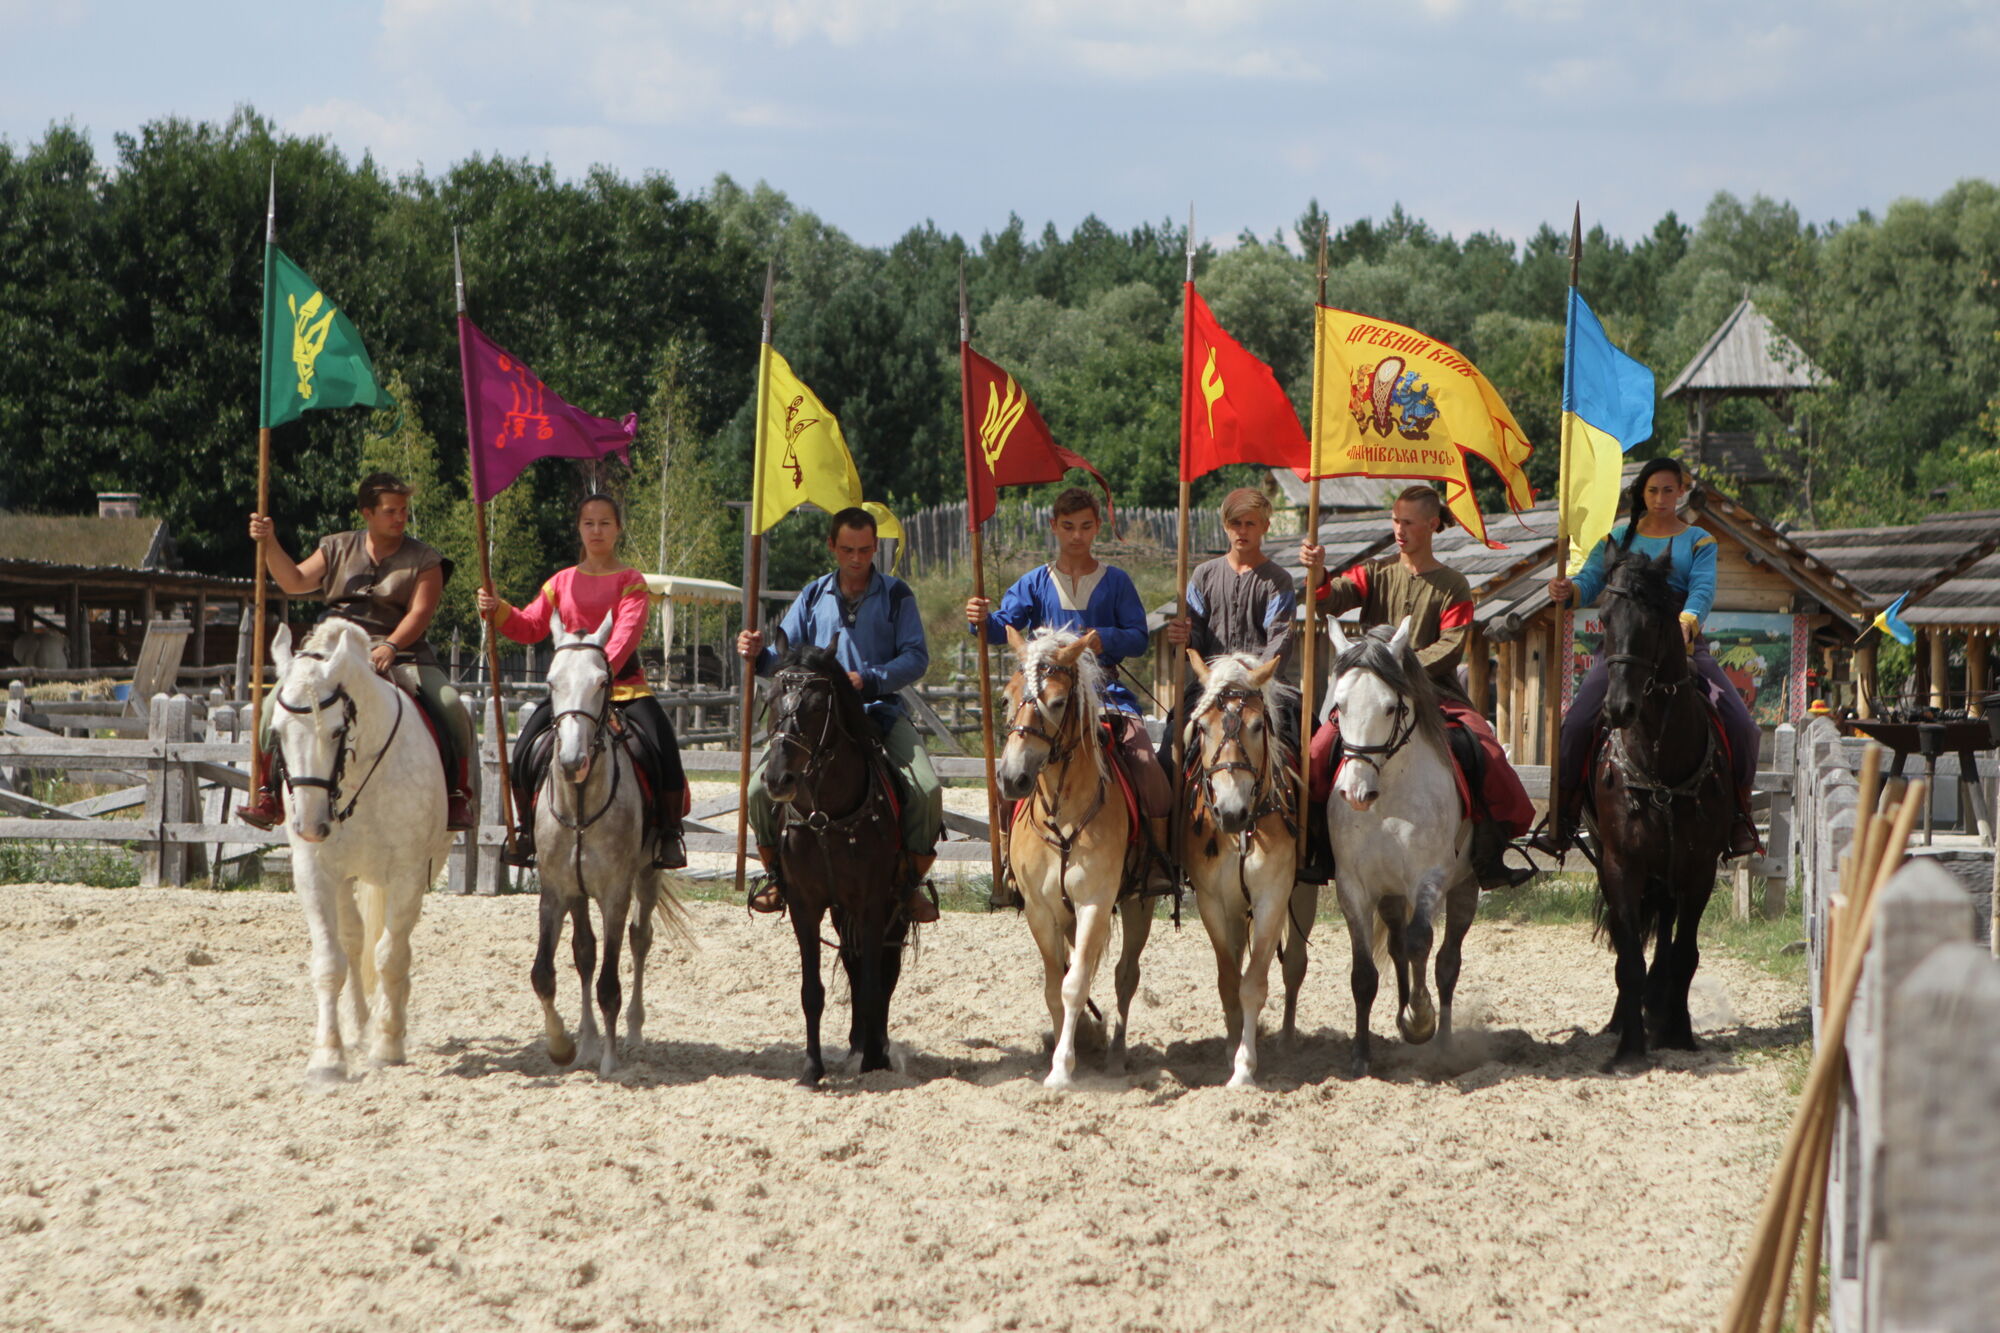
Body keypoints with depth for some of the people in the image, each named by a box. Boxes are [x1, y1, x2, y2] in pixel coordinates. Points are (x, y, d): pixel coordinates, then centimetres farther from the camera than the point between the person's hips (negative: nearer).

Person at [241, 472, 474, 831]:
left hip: (402, 652, -1)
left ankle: (458, 794, -8)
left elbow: (419, 613, -7)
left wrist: (390, 647, -25)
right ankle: (268, 791, -10)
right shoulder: (337, 549, 13)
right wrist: (268, 543, -7)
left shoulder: (424, 561, 5)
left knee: (451, 710, -22)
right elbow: (294, 581, 8)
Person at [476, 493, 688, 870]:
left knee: (662, 747, -21)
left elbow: (627, 633, -14)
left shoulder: (630, 581, 0)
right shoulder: (563, 583, 13)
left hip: (623, 684, -3)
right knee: (526, 748, -14)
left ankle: (669, 830, -6)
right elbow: (530, 626, 11)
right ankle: (524, 827, 3)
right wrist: (496, 610, -7)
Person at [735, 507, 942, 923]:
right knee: (762, 786, -17)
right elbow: (785, 655, 10)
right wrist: (757, 654, -13)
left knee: (927, 790, -24)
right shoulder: (813, 597, 12)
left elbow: (916, 657, -5)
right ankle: (776, 875, 4)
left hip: (881, 710, -2)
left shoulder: (895, 595, 4)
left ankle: (913, 881, -6)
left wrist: (869, 680, -19)